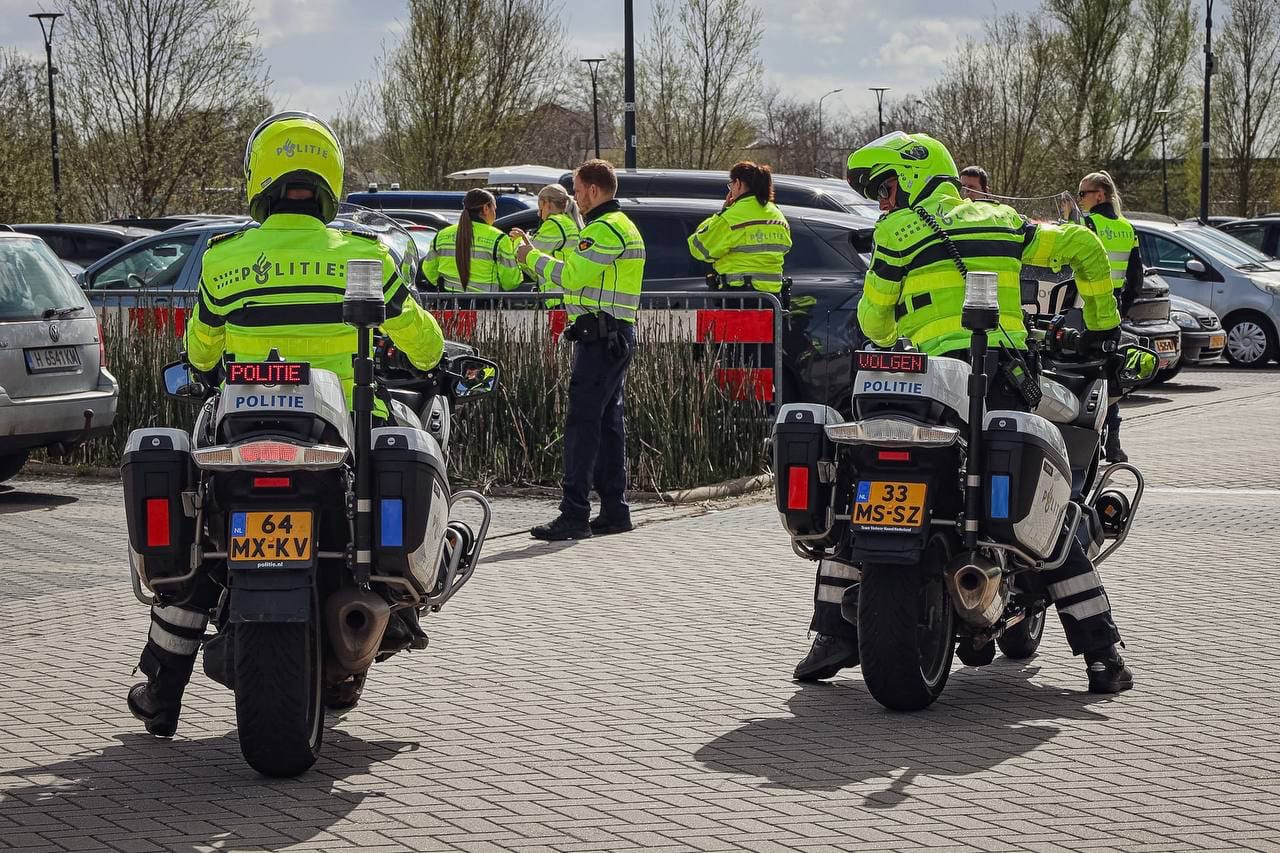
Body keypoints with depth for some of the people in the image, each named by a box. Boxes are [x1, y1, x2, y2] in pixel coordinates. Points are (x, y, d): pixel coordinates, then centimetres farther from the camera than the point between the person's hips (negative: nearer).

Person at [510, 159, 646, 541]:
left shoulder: (605, 229, -13)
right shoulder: (618, 225, 22)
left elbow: (572, 275, -20)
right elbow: (580, 274, 20)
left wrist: (533, 257, -6)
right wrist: (533, 251, 16)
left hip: (600, 335, -11)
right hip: (615, 336, 11)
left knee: (582, 423, -12)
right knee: (608, 422, 12)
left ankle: (574, 515, -14)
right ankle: (614, 511, 15)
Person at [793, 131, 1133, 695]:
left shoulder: (898, 231, 9)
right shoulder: (1002, 221, 21)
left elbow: (873, 320, 17)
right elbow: (1083, 246, 21)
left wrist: (892, 339, 39)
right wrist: (1102, 323, 30)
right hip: (1007, 384, 4)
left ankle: (835, 635, 3)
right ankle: (1101, 652, 1)